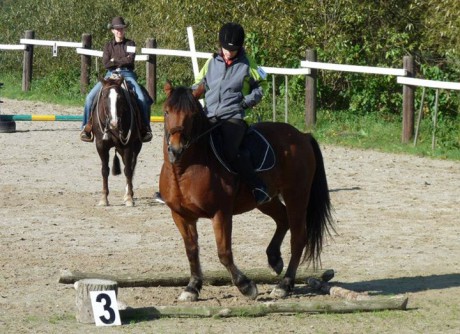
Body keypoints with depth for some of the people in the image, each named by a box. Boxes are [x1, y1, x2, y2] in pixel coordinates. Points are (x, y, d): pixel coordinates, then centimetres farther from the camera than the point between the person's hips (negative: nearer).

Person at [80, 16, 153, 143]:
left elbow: (130, 60, -10)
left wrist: (114, 60, -5)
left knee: (143, 99, -25)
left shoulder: (130, 44, 7)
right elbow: (105, 63, -3)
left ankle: (145, 128, -13)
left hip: (127, 75, -2)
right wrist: (123, 60, -6)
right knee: (90, 97, -15)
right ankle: (86, 127, -7)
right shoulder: (108, 46, 11)